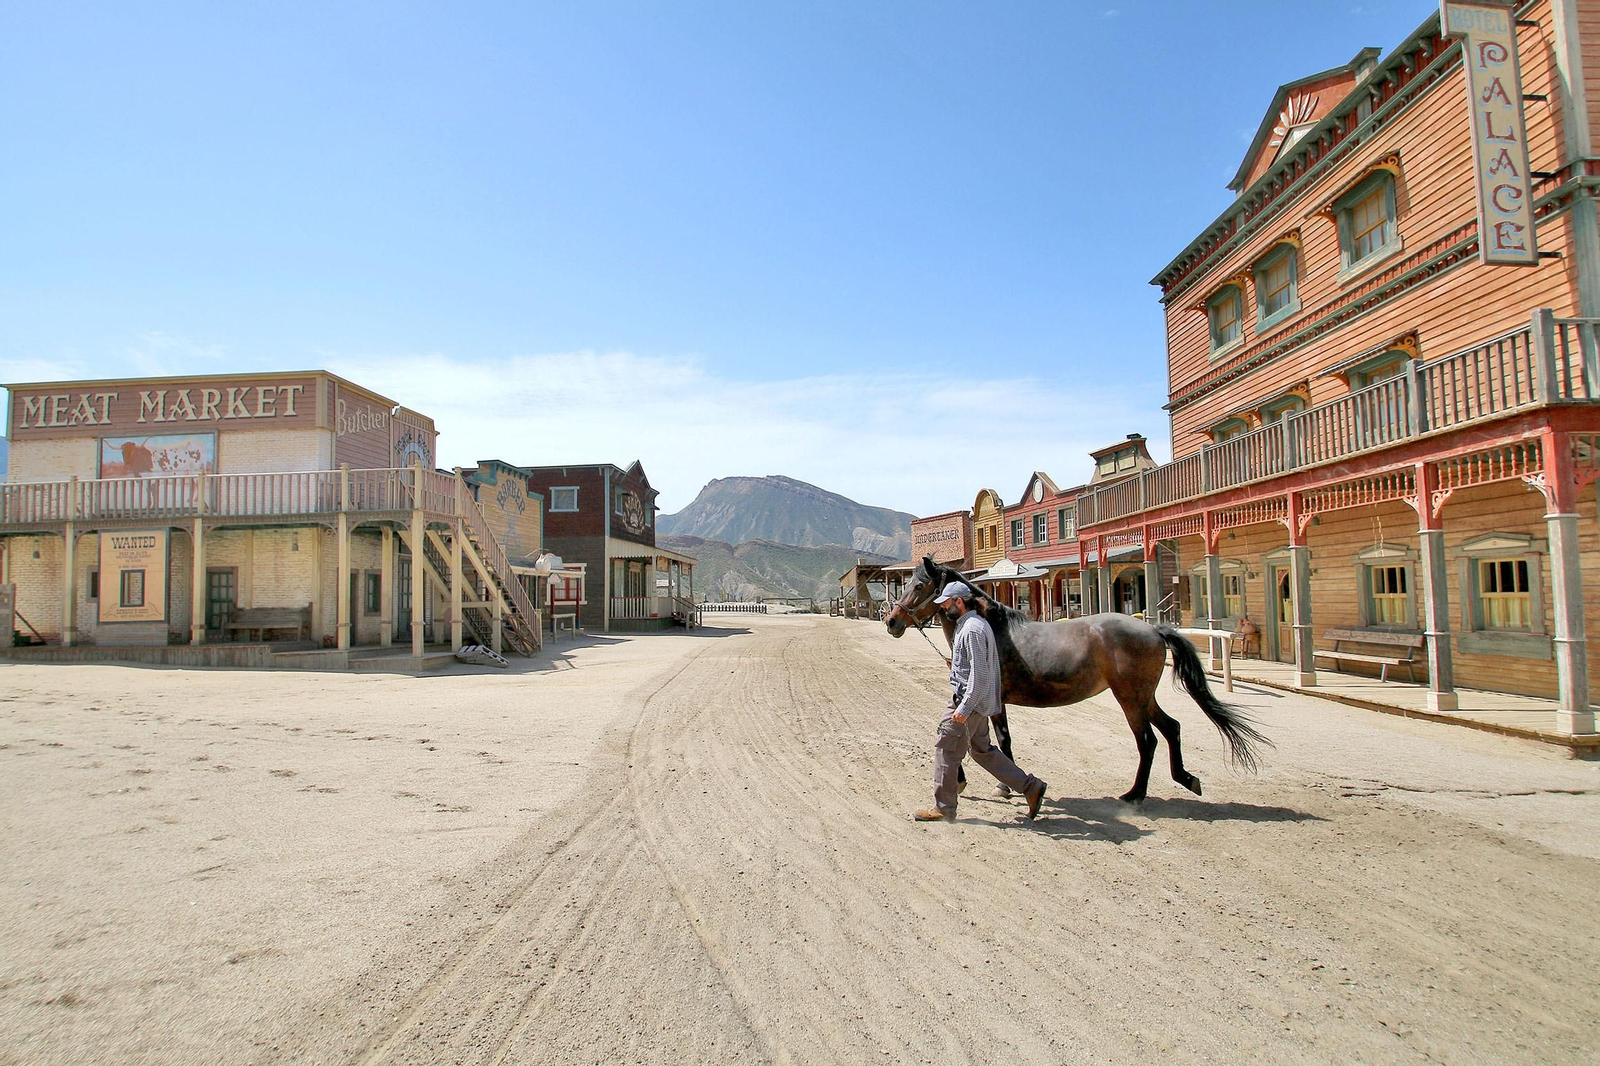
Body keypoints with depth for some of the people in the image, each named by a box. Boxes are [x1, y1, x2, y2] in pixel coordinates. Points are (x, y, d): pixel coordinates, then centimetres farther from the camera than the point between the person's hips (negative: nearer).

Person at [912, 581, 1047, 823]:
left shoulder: (972, 630, -20)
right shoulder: (977, 623, 13)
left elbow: (979, 674, -25)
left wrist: (964, 708, -25)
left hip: (969, 701, -11)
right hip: (979, 702, 11)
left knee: (945, 749, 0)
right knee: (982, 750, 17)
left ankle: (943, 808, 10)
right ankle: (1030, 787, 19)